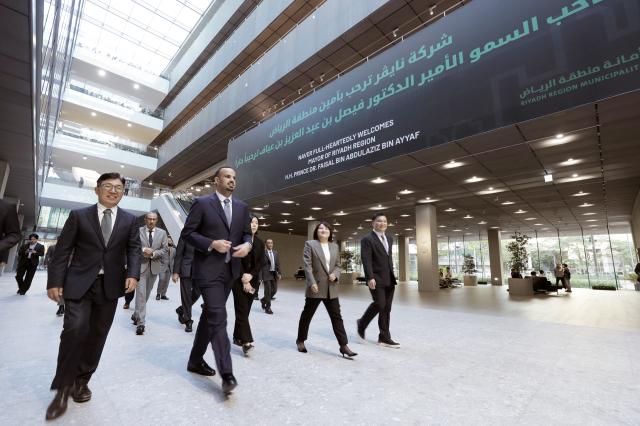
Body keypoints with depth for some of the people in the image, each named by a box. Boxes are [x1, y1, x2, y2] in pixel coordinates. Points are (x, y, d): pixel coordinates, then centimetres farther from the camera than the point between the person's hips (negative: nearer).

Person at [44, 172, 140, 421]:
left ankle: (81, 380, 27)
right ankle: (63, 387, 8)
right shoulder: (79, 216, 3)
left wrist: (133, 274, -13)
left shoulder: (129, 220, 6)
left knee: (97, 335, 8)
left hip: (110, 285, 2)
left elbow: (134, 249, 1)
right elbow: (63, 250, 2)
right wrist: (55, 281, -5)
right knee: (75, 329, -13)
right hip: (79, 282, -2)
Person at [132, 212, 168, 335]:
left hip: (154, 266, 3)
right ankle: (140, 322, -5)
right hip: (141, 265, -3)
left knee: (146, 294, 15)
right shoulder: (138, 231, 0)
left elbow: (164, 250, 2)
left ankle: (136, 315, 35)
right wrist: (143, 250, -19)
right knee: (141, 293, -9)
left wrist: (152, 253, -13)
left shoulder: (162, 233, 6)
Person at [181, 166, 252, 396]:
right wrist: (211, 244, -19)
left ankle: (195, 360, 35)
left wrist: (247, 244, -9)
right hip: (208, 269, -5)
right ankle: (227, 373, -2)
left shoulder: (242, 207, 11)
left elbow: (246, 233, 14)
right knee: (218, 318, -9)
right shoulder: (202, 203, -3)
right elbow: (187, 232, -5)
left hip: (230, 270, 6)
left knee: (209, 316, 17)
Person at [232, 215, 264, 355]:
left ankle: (237, 337, 23)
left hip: (252, 280, 5)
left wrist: (251, 275, -12)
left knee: (245, 310, 9)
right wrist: (243, 278, -13)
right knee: (242, 309, -7)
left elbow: (260, 263, 3)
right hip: (239, 279, -4)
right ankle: (246, 341, -8)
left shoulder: (260, 243, 9)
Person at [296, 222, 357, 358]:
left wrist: (335, 275, -7)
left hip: (331, 288, 4)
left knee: (337, 316, 5)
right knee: (307, 315, 11)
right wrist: (312, 283, -18)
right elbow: (307, 265, -10)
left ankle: (343, 346, 12)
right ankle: (300, 340, 31)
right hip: (316, 287, -4)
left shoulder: (335, 246, 10)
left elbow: (338, 265, 14)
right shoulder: (310, 244, -4)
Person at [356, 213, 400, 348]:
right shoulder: (367, 239, -7)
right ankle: (362, 323, 15)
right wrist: (370, 278, -22)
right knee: (379, 304, -11)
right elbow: (366, 260, -15)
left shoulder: (389, 239, 15)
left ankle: (384, 338, 18)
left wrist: (392, 275, 17)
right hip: (376, 279, -7)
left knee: (386, 309, 8)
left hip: (389, 279, 7)